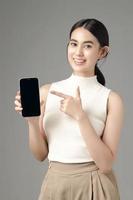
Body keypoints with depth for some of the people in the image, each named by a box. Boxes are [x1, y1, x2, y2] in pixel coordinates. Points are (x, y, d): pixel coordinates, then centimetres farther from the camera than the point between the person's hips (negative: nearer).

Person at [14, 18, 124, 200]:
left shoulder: (111, 100, -9)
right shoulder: (46, 92, -1)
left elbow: (106, 164, -15)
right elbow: (40, 154, 3)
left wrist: (79, 115, -20)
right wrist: (32, 121, -13)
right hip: (55, 184, 2)